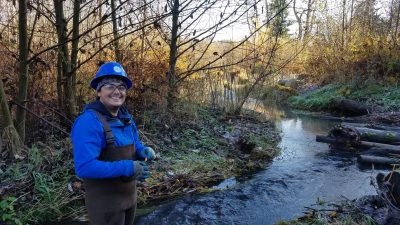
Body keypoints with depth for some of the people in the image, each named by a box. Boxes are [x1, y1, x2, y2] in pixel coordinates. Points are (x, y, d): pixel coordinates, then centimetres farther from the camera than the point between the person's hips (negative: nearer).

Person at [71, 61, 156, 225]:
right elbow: (84, 167, -31)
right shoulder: (89, 122, -24)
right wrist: (127, 168, -29)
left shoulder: (125, 117, 2)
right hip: (105, 201, -7)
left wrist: (144, 151, -9)